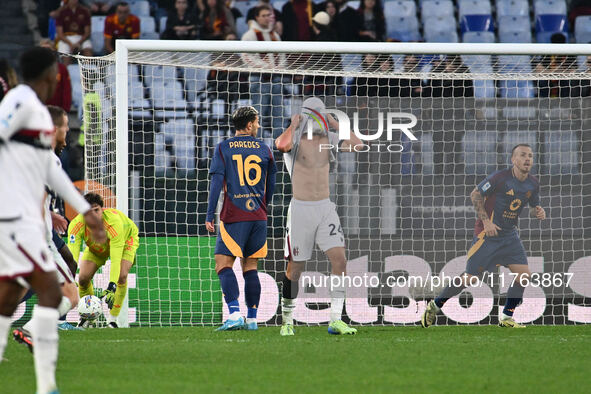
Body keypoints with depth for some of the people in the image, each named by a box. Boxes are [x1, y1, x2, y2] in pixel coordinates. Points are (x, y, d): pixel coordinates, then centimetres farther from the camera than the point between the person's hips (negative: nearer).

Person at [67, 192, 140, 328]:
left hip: (126, 238, -3)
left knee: (121, 276, -26)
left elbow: (116, 258, -46)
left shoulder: (114, 222, -43)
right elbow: (72, 255, -39)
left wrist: (112, 286, -54)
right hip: (96, 247, 3)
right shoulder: (77, 225, -35)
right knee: (83, 278, -11)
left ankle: (112, 319, -12)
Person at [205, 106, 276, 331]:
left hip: (234, 216, -4)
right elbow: (271, 184, 16)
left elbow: (217, 183, -7)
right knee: (250, 267, 10)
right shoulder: (264, 149, 8)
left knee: (223, 265, -5)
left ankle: (235, 314, -22)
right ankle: (252, 319, 9)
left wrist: (210, 215, -6)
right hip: (258, 216, 4)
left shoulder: (223, 149, 1)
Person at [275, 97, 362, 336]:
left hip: (326, 208, 4)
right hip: (301, 209, -4)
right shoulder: (294, 139, -8)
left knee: (339, 260, -9)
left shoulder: (328, 140, 8)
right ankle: (287, 320, 17)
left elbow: (357, 145, -4)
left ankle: (336, 320, -7)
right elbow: (282, 145, -32)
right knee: (295, 268, 2)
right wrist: (294, 125, -16)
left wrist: (336, 125, -1)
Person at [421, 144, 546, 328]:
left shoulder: (533, 184, 2)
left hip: (510, 234, 6)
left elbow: (533, 207, 18)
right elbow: (475, 195, -11)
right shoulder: (500, 178, -18)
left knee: (523, 274, -8)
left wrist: (538, 212, -7)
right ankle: (435, 305, 16)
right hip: (487, 234, -6)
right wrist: (486, 221, -18)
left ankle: (506, 318, 5)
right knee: (470, 279, -2)